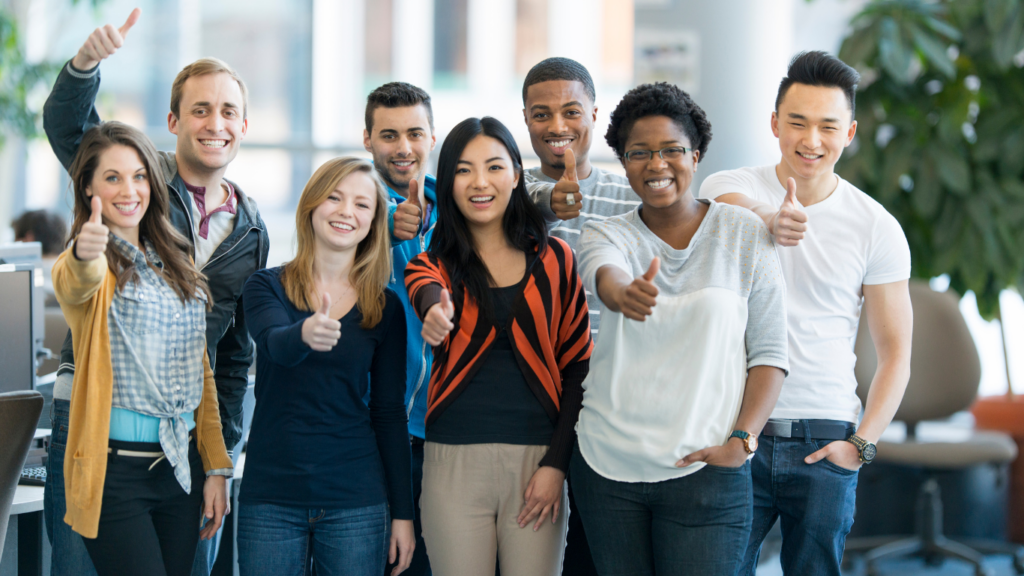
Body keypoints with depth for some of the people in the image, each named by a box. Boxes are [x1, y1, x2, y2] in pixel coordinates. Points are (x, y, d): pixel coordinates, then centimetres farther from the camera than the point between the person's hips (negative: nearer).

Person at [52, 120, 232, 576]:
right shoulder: (84, 266, -4)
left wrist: (216, 467, 12)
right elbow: (76, 285, -30)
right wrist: (85, 255, -54)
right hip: (115, 467, -6)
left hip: (181, 464, 6)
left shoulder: (177, 264, 16)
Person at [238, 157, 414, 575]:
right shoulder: (267, 286, 2)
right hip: (270, 499, -1)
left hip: (356, 501, 1)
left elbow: (389, 412, 7)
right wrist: (306, 333, -43)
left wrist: (403, 512, 5)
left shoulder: (385, 308, 5)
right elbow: (275, 343, -20)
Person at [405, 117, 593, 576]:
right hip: (454, 463, 0)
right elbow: (428, 294, -20)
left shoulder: (554, 260, 7)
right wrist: (436, 310, -44)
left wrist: (556, 463, -4)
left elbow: (578, 366, 5)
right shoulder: (435, 264, 6)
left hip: (535, 460, 0)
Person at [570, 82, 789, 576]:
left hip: (704, 469, -2)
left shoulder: (745, 234, 1)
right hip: (608, 465, 2)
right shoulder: (605, 234, 5)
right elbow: (604, 273, -20)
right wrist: (624, 294, -44)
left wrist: (742, 440, -12)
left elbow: (769, 351, 1)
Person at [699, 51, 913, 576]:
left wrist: (862, 443, -7)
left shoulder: (877, 228, 1)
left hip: (824, 441, 1)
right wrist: (771, 221, -49)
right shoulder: (730, 187, 0)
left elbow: (895, 354, 5)